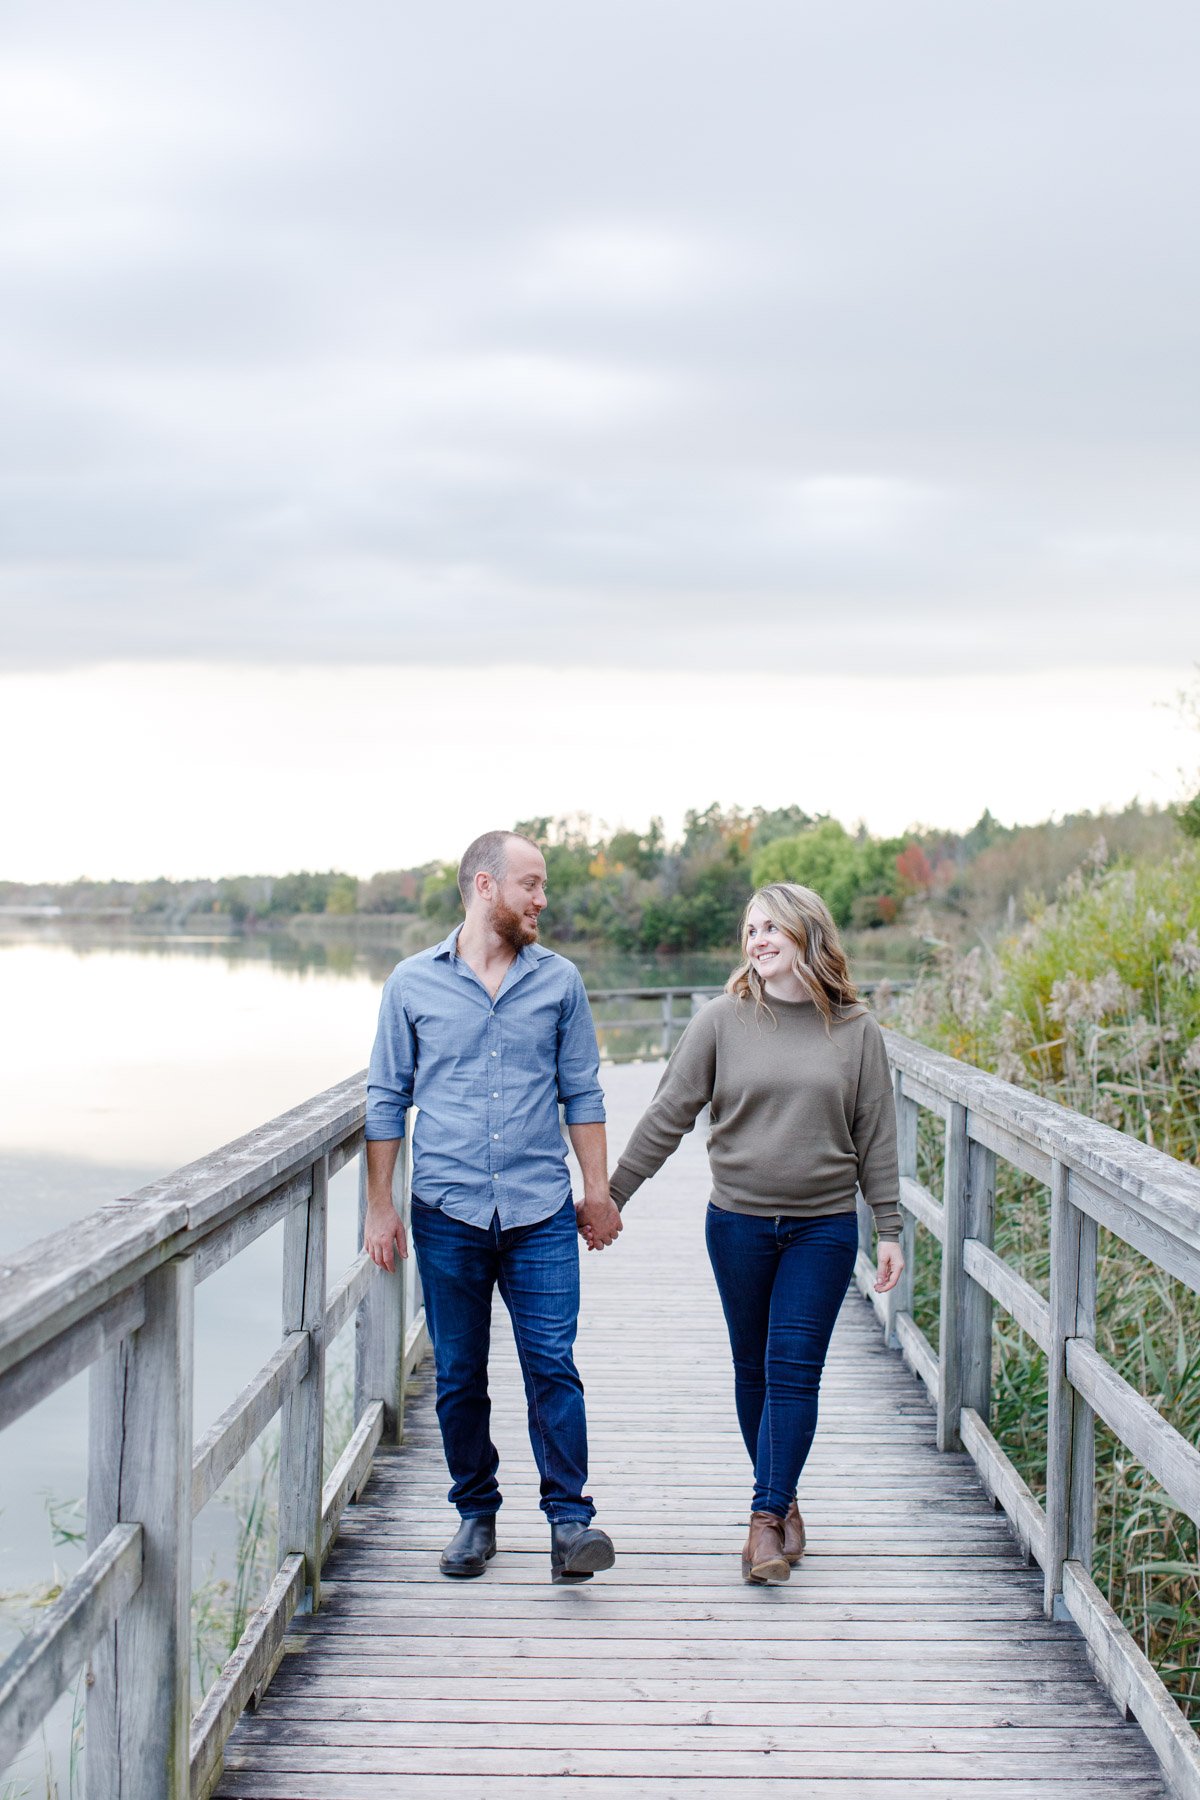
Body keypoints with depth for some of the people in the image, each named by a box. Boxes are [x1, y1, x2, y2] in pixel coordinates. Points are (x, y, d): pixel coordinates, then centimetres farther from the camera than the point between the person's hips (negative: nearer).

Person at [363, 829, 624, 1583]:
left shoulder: (560, 981, 6)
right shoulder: (413, 983, 3)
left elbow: (582, 1093, 10)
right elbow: (387, 1099, 6)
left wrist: (599, 1191, 6)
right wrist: (380, 1207, 2)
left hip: (541, 1211, 0)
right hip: (446, 1212, 0)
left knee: (552, 1364, -6)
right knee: (459, 1375, 8)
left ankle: (570, 1519, 1)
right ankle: (476, 1514, 21)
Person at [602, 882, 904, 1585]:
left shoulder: (856, 1031, 1)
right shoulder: (722, 1021, -1)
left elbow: (876, 1137, 5)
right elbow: (667, 1116, 1)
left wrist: (890, 1230, 4)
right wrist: (612, 1196, 0)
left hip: (824, 1228, -1)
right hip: (738, 1223, 1)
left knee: (794, 1371, -5)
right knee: (754, 1369, 9)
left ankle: (767, 1517, -2)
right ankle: (782, 1501, 24)